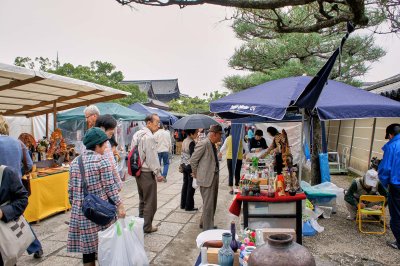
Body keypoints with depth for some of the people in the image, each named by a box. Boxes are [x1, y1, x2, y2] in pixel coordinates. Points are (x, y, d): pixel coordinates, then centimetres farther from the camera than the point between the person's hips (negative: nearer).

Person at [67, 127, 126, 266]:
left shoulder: (75, 162, 7)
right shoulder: (102, 160, -10)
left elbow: (71, 189, 10)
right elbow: (110, 187, -13)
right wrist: (119, 206, -9)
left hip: (80, 211, 5)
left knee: (87, 246, 12)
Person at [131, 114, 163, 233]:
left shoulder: (137, 134, 9)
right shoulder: (149, 137, -20)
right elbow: (152, 157, -19)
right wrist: (158, 173, -11)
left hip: (138, 171, 9)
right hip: (147, 173, -9)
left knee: (142, 199, 21)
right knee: (150, 201, 5)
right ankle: (147, 226, 15)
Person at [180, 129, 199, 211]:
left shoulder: (184, 141, 8)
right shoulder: (192, 142, -18)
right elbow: (193, 156, -20)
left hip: (184, 165, 9)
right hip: (190, 166, -8)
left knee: (185, 184, 15)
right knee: (191, 186, 2)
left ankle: (183, 204, 23)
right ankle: (189, 206, 10)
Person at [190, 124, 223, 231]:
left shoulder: (212, 145, 11)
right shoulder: (203, 144, -17)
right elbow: (193, 160, -15)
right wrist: (196, 173, -3)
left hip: (214, 177, 9)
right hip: (206, 178, -9)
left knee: (213, 203, 18)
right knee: (208, 204, -1)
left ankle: (204, 223, 35)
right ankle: (207, 229, 12)